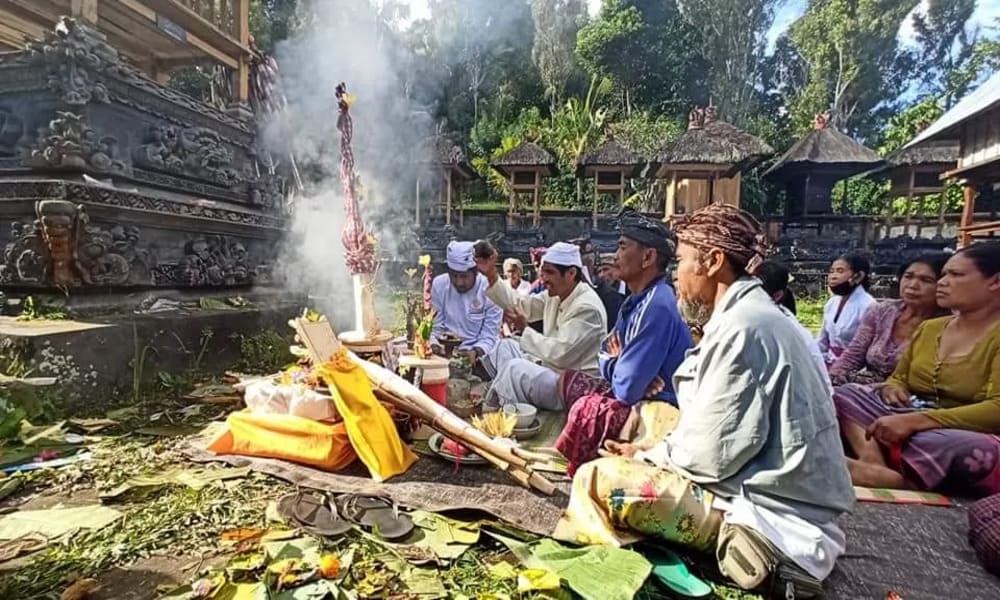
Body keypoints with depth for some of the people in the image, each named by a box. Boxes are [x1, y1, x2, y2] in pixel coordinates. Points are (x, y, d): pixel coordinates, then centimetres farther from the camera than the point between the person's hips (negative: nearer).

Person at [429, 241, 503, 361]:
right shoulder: (439, 284, -3)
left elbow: (489, 337, -11)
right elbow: (435, 326, 2)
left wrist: (476, 352, -29)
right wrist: (433, 345, -17)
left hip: (479, 356, -3)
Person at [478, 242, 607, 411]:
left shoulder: (587, 308, -25)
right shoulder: (555, 294, 2)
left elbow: (560, 354, -30)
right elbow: (520, 304, 5)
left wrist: (525, 330, -18)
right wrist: (492, 276, -5)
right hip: (550, 367, 10)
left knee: (515, 368, -26)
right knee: (504, 346, 10)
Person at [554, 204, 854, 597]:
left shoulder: (741, 328, -21)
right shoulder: (751, 316, 11)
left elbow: (713, 453, -22)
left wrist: (648, 456, -4)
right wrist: (653, 450, 5)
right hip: (784, 499, 10)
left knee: (596, 481, -15)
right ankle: (739, 541, 8)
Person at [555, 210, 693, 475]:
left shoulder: (657, 306, -25)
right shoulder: (639, 299, 4)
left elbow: (627, 389, -27)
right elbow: (608, 354, 12)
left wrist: (616, 362, -4)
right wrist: (618, 364, -12)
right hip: (641, 398, 10)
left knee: (586, 409, -26)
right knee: (569, 379, 12)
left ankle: (569, 469, 1)